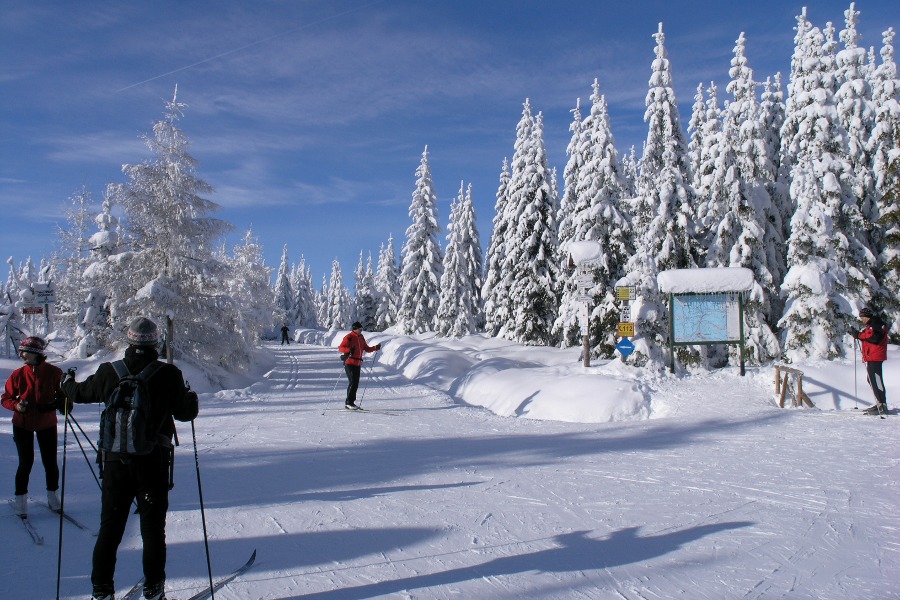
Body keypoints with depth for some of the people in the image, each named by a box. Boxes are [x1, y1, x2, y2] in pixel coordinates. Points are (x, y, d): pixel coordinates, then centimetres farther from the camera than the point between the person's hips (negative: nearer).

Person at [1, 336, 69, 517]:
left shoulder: (54, 373, -10)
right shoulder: (18, 374, -7)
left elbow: (63, 393, 1)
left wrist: (63, 403, -18)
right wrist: (16, 405, -18)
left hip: (47, 423, 0)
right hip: (22, 424, 0)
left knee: (50, 462, 6)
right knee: (26, 463, 2)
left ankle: (52, 495, 26)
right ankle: (20, 498, 20)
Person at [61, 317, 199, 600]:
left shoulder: (109, 372, -4)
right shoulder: (168, 374, -12)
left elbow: (81, 393, 14)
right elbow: (186, 412, -4)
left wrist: (67, 382, 36)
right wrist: (191, 396, 18)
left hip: (115, 460, 2)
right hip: (153, 461, -2)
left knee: (110, 526, 15)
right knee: (153, 526, 11)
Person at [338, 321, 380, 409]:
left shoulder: (361, 338, 16)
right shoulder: (349, 337, -6)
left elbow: (366, 348, 22)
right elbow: (341, 348, -13)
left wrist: (375, 348, 6)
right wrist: (349, 349, -31)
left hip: (358, 363, 8)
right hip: (349, 362, -8)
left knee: (356, 384, 8)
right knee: (352, 382, -13)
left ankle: (351, 402, 14)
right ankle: (348, 403, -10)